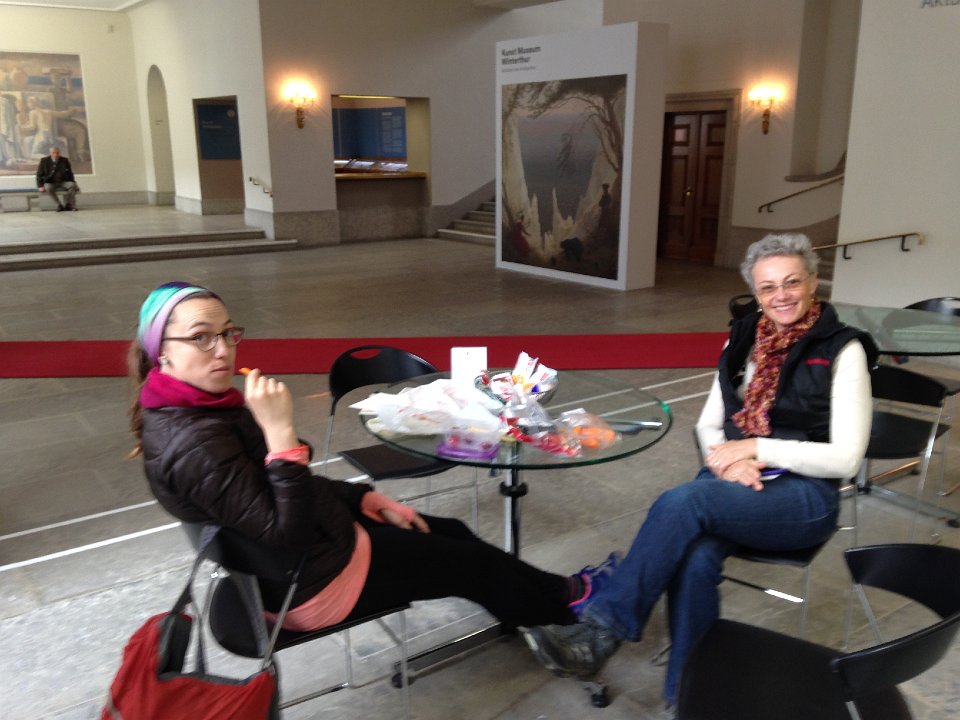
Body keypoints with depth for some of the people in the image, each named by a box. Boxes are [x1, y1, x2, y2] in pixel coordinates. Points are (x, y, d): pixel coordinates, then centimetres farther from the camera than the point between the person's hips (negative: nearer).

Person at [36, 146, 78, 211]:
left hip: (63, 182, 2)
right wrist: (40, 186, -12)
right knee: (48, 188, -36)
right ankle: (59, 205, -25)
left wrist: (74, 183, -3)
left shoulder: (65, 160, 4)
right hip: (50, 183, -2)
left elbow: (70, 173, 11)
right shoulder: (44, 161, -1)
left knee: (73, 185, -28)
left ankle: (69, 205, -17)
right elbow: (39, 174, 0)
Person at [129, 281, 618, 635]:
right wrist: (280, 432, -39)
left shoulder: (197, 408, 0)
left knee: (452, 533, 19)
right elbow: (286, 535, -33)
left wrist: (369, 500, 6)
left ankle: (548, 599, 38)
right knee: (471, 563, 9)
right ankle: (564, 601, 36)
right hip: (315, 583, -9)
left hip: (319, 536, 9)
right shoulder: (195, 442, -31)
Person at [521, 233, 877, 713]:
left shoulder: (842, 350, -6)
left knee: (683, 502, -33)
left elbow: (846, 458, -10)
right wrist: (730, 460, -10)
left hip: (804, 495, -4)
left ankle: (602, 630, -27)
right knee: (696, 558, -31)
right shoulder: (744, 338, 10)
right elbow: (708, 425, 13)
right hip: (735, 481, 4)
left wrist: (757, 448, -15)